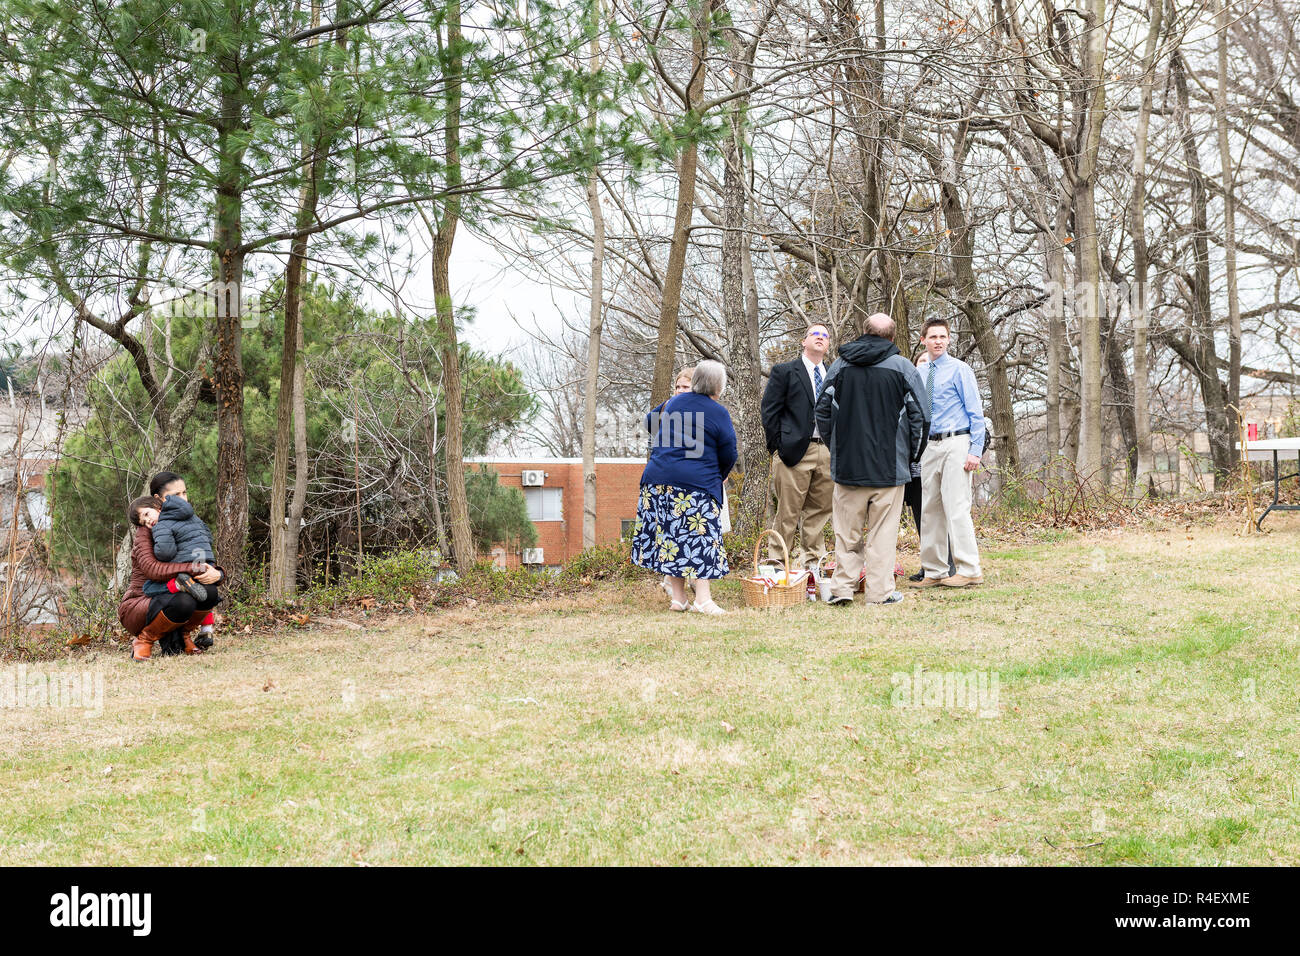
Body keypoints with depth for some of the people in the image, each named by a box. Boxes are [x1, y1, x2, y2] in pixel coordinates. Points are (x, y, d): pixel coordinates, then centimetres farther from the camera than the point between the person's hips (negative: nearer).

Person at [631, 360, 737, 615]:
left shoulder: (673, 403, 13)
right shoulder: (718, 413, -3)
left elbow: (651, 421, 31)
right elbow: (728, 455, 1)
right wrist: (717, 477, 19)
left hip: (659, 479, 5)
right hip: (698, 483, -5)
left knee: (670, 537, 8)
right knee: (701, 536, -3)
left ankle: (678, 598, 11)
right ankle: (702, 598, -11)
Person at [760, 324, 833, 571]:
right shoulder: (784, 371, 3)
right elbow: (769, 411, -1)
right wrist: (778, 447, -6)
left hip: (827, 451, 5)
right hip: (796, 450, -5)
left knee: (819, 511, 8)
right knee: (788, 512, -4)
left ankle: (812, 561, 16)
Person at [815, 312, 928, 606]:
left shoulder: (840, 365, 5)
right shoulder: (903, 367, -1)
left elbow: (823, 412, 8)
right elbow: (920, 418, -2)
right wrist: (911, 456, 10)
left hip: (847, 464, 2)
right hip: (889, 466, -2)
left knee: (846, 530, 9)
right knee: (883, 532, 3)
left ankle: (842, 588, 7)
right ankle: (880, 591, 4)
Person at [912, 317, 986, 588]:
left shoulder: (959, 369, -3)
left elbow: (976, 412, -7)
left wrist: (975, 451, -15)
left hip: (956, 444, -7)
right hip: (930, 446, 7)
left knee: (956, 507, -11)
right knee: (930, 509, 7)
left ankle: (970, 570, -7)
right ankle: (934, 571, 14)